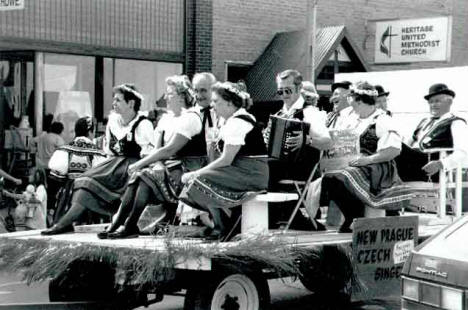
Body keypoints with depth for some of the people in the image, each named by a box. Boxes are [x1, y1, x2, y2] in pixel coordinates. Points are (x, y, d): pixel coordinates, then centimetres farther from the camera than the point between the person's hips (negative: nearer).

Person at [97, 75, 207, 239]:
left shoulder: (190, 118, -11)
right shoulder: (165, 120, 17)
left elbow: (170, 150, -18)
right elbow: (158, 149, 10)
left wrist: (140, 164, -18)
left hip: (189, 169, -7)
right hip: (171, 166, 8)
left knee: (146, 175, -26)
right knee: (138, 174, -16)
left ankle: (130, 227, -24)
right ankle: (118, 223, -24)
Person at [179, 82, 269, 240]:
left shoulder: (237, 122, -16)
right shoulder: (235, 120, 16)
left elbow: (226, 160, -19)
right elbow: (227, 159, 13)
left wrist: (197, 173, -11)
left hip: (251, 175, -10)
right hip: (247, 173, 10)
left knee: (201, 181, -16)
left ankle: (222, 228, -4)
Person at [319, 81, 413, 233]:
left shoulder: (382, 121, -8)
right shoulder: (358, 121, 18)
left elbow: (394, 150, -18)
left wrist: (368, 159, -21)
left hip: (376, 171, -8)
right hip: (356, 164, 8)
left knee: (338, 179, -29)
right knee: (328, 177, -16)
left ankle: (355, 221, -15)